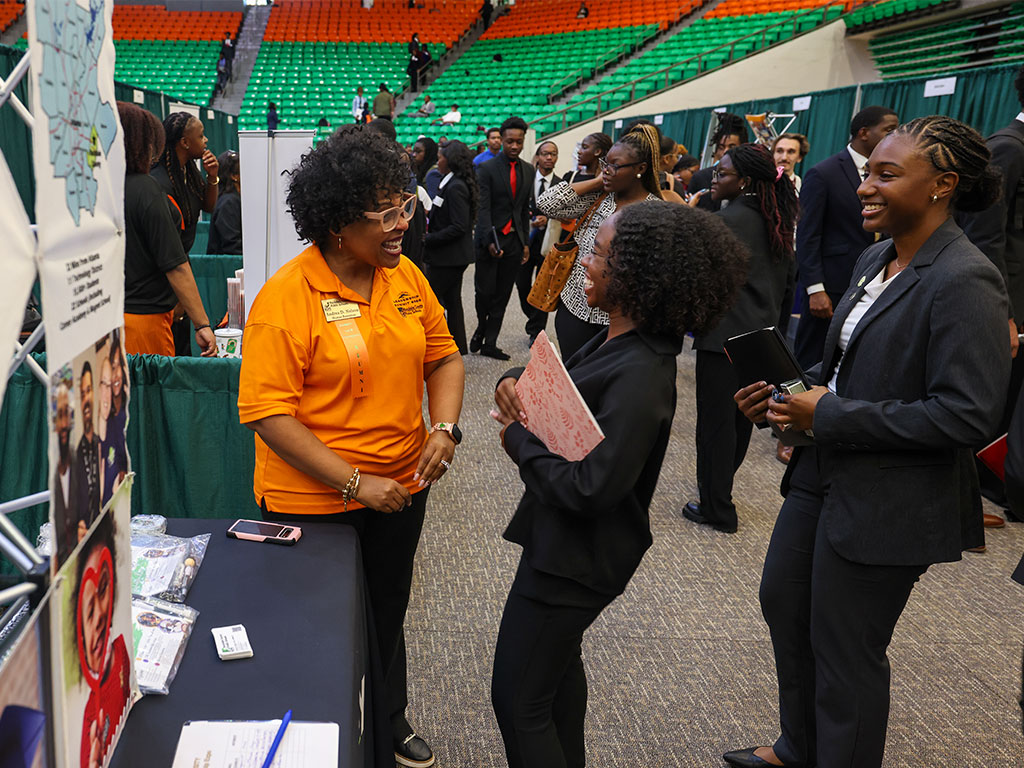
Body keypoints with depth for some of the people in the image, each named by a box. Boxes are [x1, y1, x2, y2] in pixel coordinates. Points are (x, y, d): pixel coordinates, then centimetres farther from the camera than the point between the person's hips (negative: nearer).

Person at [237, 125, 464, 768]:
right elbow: (267, 412, -22)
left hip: (401, 486, 6)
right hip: (314, 499, -5)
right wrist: (354, 482, -24)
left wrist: (445, 429, -12)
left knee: (388, 613, 25)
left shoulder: (406, 276, -2)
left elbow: (444, 357, 6)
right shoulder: (287, 297, -20)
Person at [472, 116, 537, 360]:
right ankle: (481, 328, 25)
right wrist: (490, 241, -20)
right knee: (485, 291, -5)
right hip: (490, 240, -4)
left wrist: (526, 242, 10)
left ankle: (490, 343, 14)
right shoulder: (486, 169, -5)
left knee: (502, 295, 6)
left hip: (514, 240, 4)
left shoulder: (528, 170, 10)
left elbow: (525, 209, 14)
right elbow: (483, 209, -10)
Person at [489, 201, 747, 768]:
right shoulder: (615, 340, -1)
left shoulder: (638, 377, -30)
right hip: (566, 542, 10)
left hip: (576, 555, -10)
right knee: (558, 659, 30)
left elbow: (590, 488, -31)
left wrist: (519, 441, -18)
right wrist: (515, 380, -8)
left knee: (518, 699, 4)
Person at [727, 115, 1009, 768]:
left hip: (886, 505, -9)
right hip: (826, 475, 10)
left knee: (846, 652, 7)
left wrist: (830, 414, -23)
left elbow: (966, 415, -26)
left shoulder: (963, 282, -21)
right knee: (783, 601, 22)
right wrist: (783, 395, -1)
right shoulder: (877, 260, 6)